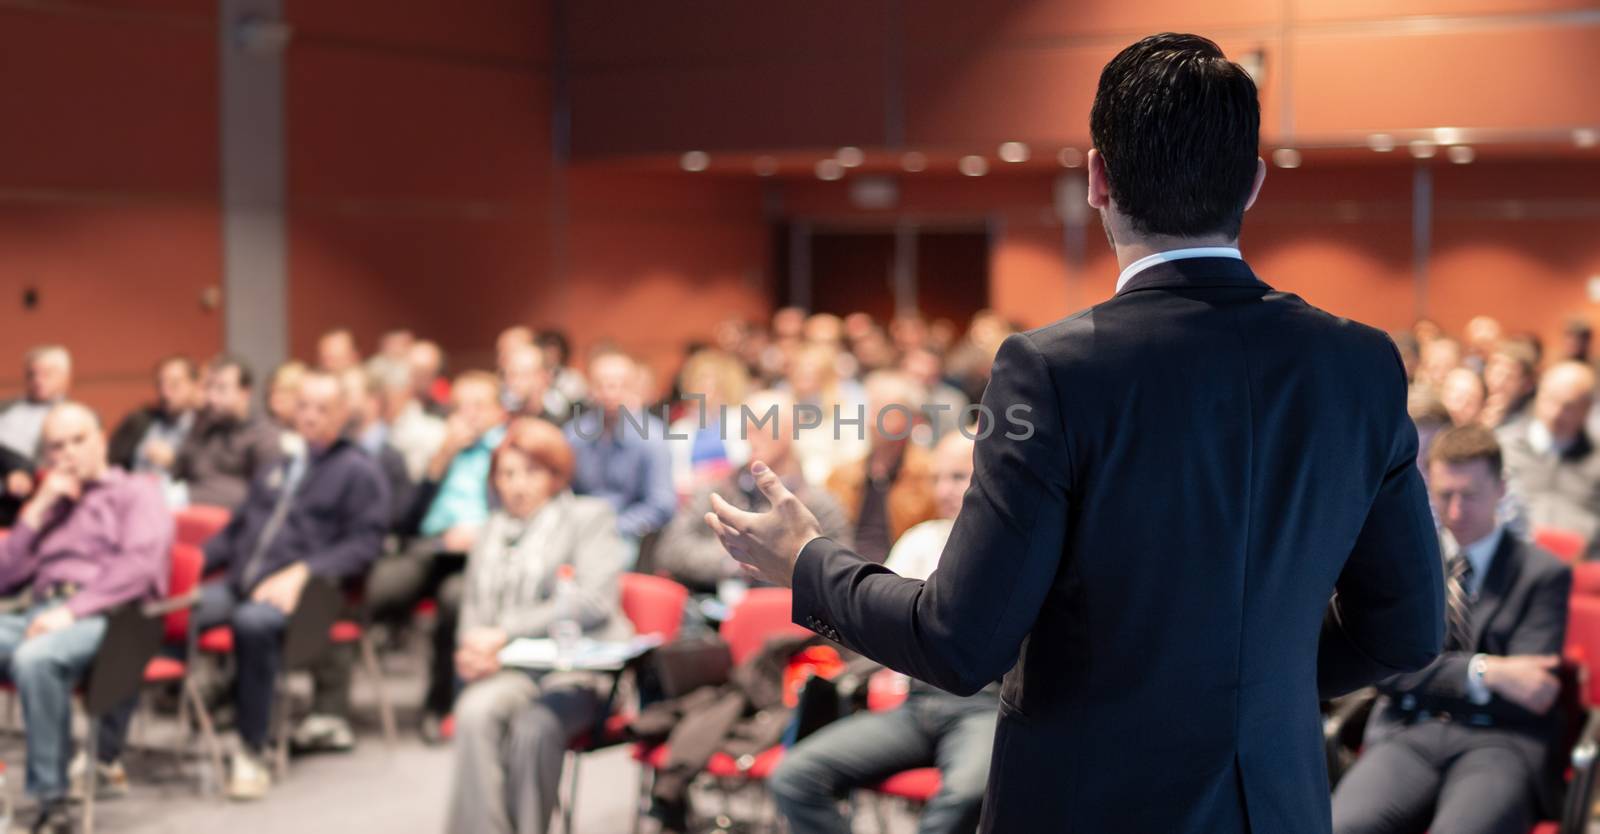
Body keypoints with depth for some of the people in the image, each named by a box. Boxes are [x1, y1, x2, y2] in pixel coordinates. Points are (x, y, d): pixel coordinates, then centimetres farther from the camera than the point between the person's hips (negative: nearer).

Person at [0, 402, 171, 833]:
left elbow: (141, 563, -3)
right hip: (38, 613, 5)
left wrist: (73, 610, -15)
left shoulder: (136, 492, 16)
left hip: (103, 616, -5)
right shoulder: (49, 504, 32)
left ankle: (51, 795, -30)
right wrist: (37, 511, 12)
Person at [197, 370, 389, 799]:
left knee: (254, 621, -38)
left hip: (299, 590, -6)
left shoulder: (359, 471, 9)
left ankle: (251, 752, -29)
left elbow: (364, 543, -3)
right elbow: (237, 529, 28)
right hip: (240, 582, 6)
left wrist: (302, 572, -16)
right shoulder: (279, 469, 28)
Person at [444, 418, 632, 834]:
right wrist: (472, 648, -6)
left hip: (580, 667, -3)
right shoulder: (494, 528, 23)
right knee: (475, 711, -31)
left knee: (533, 727, -34)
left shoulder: (590, 516, 8)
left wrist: (504, 633, -12)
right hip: (512, 670, 4)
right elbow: (475, 607, 20)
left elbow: (594, 601, -7)